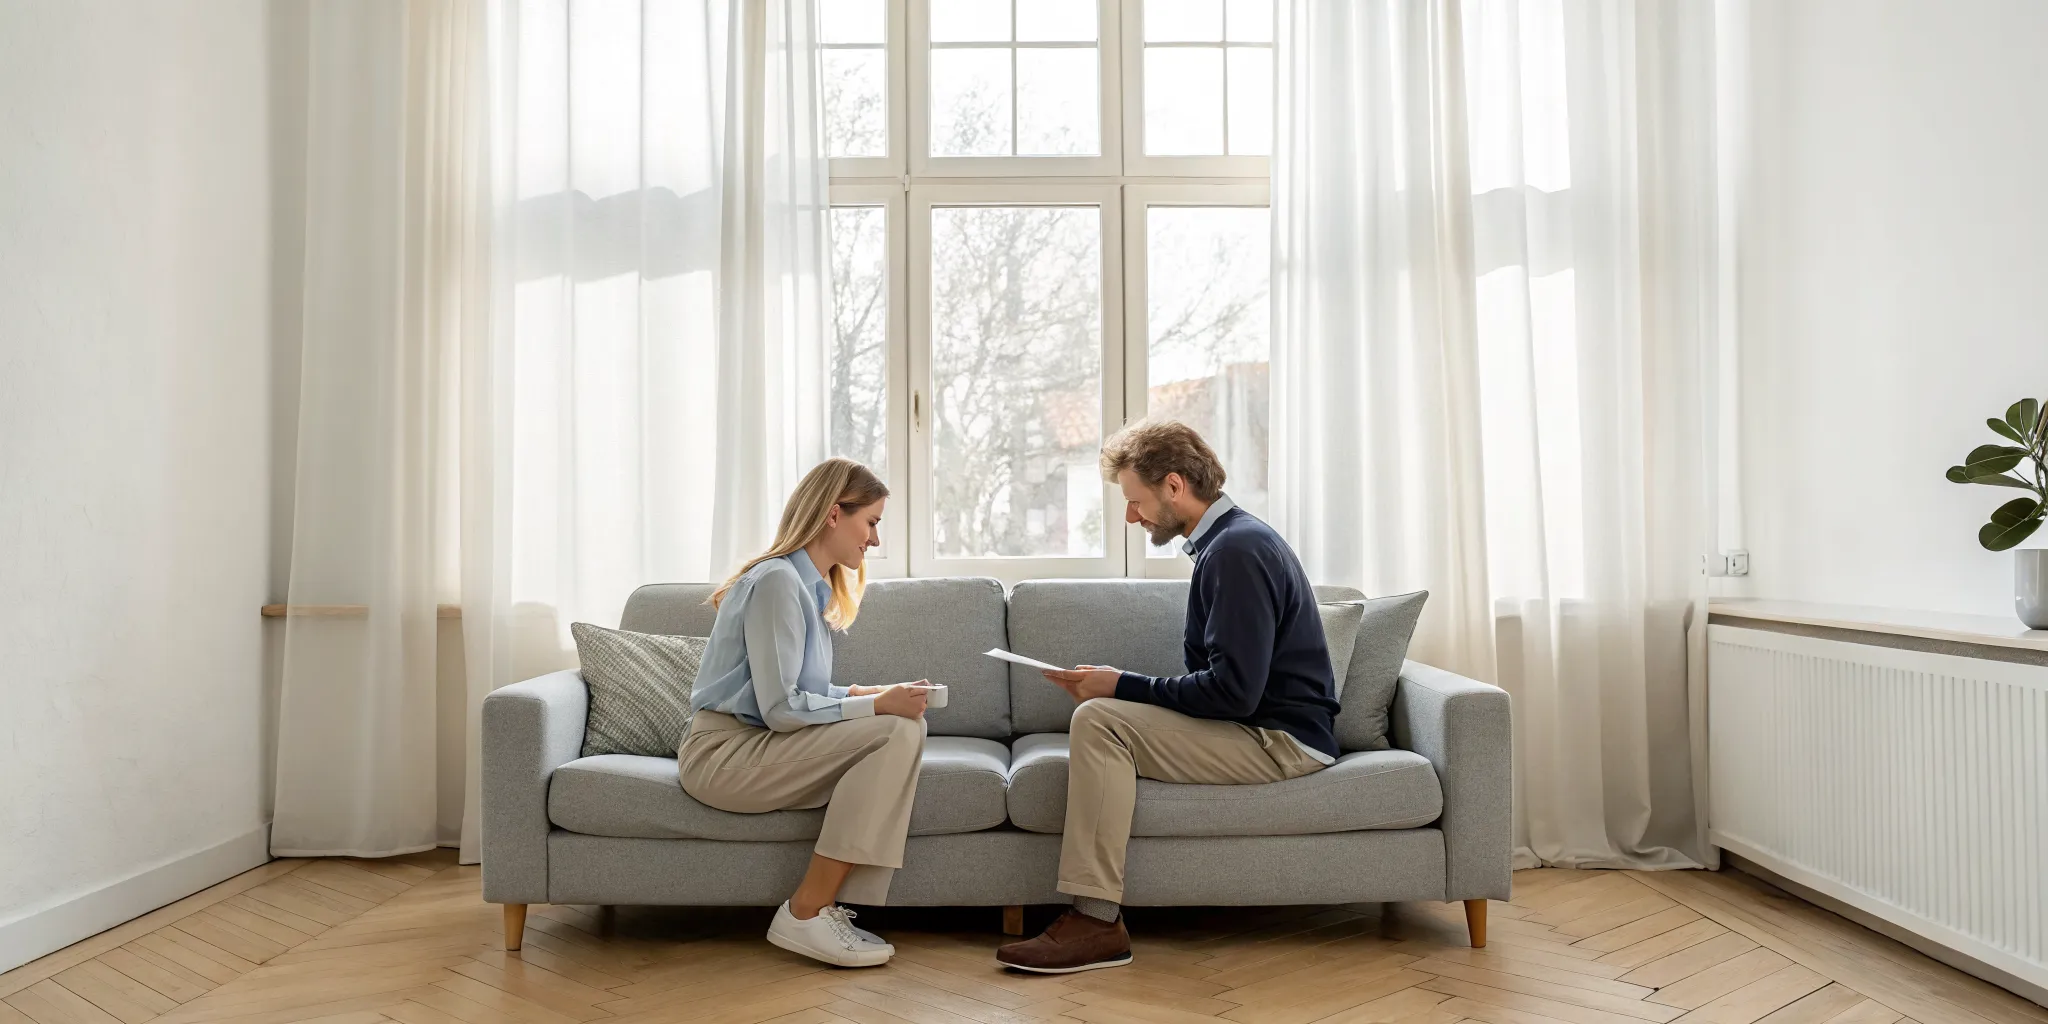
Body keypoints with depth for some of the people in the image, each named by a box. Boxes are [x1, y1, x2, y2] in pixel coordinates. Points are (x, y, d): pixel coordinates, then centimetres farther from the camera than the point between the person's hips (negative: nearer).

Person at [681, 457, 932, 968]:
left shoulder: (810, 585, 15)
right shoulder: (778, 580, -15)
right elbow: (780, 708, -20)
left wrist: (864, 693, 2)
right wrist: (877, 705, -17)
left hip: (754, 746, 9)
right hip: (723, 754, -9)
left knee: (905, 728, -12)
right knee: (896, 732, -23)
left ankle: (820, 905, -14)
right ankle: (805, 915, -18)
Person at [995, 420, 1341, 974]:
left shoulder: (1237, 549, -17)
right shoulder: (1228, 539, 16)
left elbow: (1233, 691, -25)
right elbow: (1222, 679, 16)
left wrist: (1123, 686, -15)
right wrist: (1118, 686, 4)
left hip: (1282, 741, -11)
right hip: (1266, 729, 11)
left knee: (1098, 720, -20)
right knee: (1102, 714, 12)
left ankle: (1097, 922, -18)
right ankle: (1093, 910, 6)